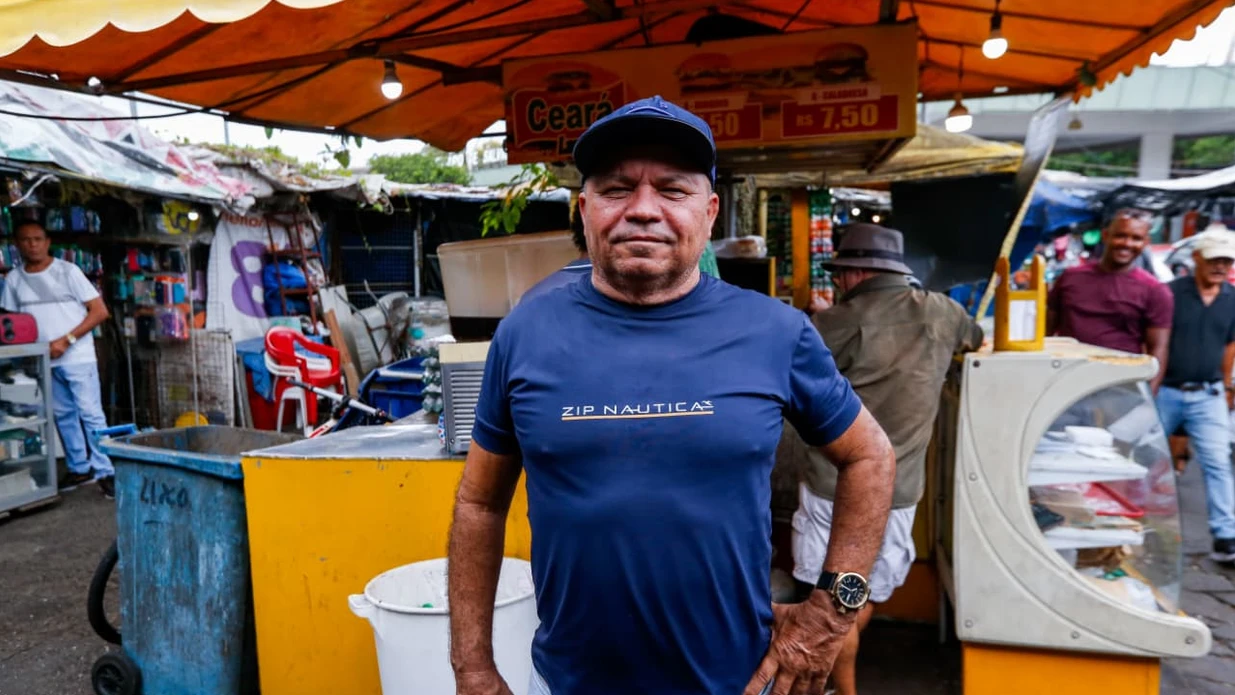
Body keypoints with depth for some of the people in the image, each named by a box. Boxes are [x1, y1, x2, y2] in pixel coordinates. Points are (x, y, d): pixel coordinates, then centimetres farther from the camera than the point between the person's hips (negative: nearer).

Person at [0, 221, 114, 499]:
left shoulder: (68, 271, -4)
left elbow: (100, 312, -7)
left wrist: (66, 340, -14)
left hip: (77, 358, -4)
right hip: (44, 361, 5)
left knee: (91, 414, -6)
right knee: (63, 416, 12)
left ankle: (106, 472, -2)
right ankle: (79, 468, 23)